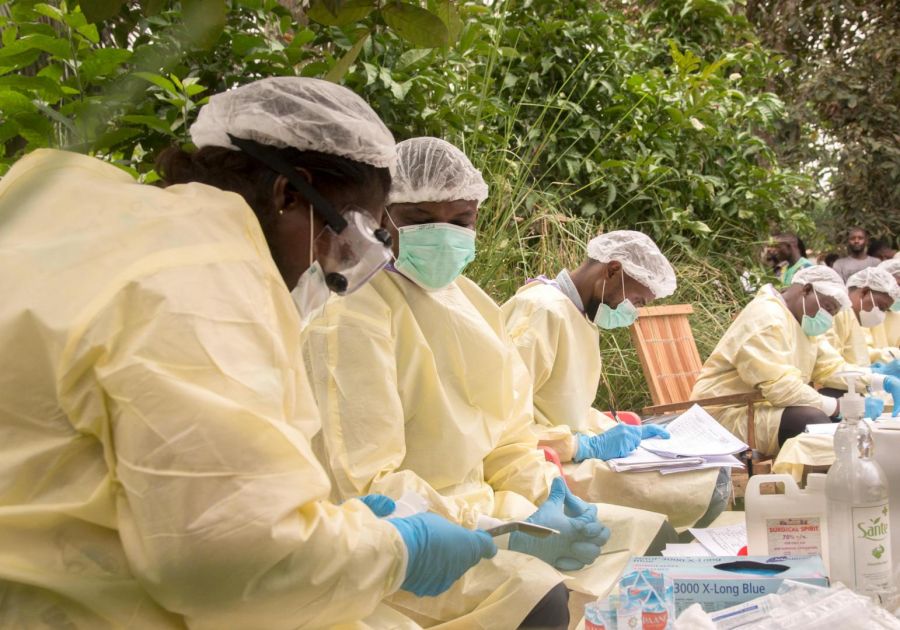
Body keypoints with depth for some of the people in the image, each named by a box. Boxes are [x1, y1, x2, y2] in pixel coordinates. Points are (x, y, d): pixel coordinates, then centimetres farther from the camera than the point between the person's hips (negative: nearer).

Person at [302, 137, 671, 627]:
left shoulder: (472, 304, 10)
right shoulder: (355, 319, -16)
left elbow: (506, 443, 13)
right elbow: (367, 488, -21)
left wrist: (547, 493, -8)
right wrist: (508, 536, -26)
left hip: (479, 507, 8)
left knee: (647, 539, 4)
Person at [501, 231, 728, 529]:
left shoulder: (576, 313, 15)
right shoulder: (544, 309, -17)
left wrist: (622, 430, 8)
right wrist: (587, 445, -21)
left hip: (570, 457, 11)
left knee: (715, 478, 9)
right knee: (712, 487, -18)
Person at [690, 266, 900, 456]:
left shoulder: (802, 322, 16)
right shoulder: (766, 318, -18)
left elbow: (832, 368, 13)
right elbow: (781, 387, -27)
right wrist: (841, 407, -26)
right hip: (728, 414, -11)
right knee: (814, 419, -29)